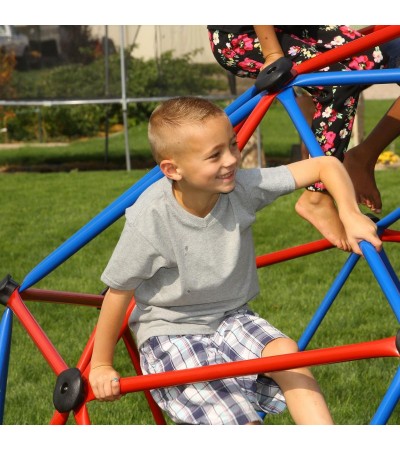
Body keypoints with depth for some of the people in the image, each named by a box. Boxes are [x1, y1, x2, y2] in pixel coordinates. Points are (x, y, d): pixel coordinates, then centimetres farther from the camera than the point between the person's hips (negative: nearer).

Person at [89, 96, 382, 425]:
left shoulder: (243, 187, -16)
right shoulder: (150, 220, -25)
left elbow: (326, 165, -9)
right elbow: (119, 292, -12)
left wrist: (351, 216, -25)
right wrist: (101, 366, -2)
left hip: (231, 319, 4)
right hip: (170, 334, -4)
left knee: (284, 350, -27)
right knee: (241, 424, -21)